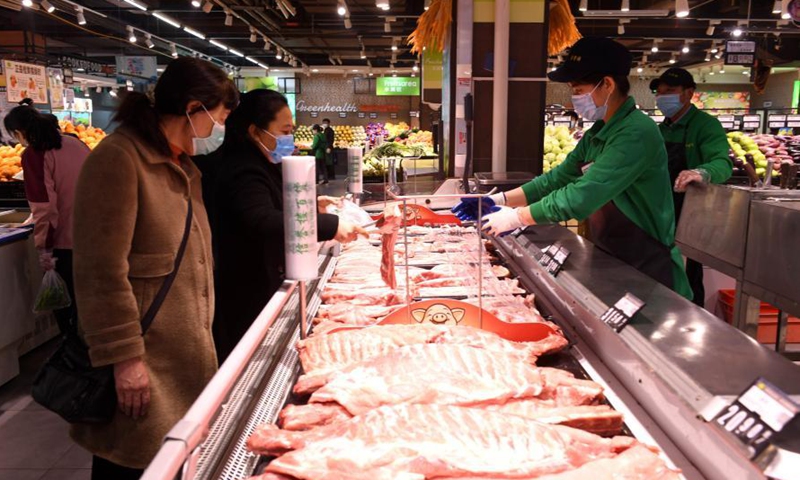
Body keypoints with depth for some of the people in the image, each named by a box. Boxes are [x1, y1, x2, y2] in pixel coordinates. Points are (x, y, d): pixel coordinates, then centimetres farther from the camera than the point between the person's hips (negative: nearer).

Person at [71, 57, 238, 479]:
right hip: (142, 364, -8)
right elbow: (102, 272, -20)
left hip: (186, 357, 8)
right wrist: (124, 357, -19)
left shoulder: (182, 165, 14)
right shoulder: (117, 159, -16)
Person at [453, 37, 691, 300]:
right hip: (611, 264, 8)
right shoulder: (598, 132, 6)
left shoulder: (636, 133, -23)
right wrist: (499, 200, -4)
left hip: (647, 274, -8)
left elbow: (582, 197, -29)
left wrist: (516, 218, -22)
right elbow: (558, 178, 7)